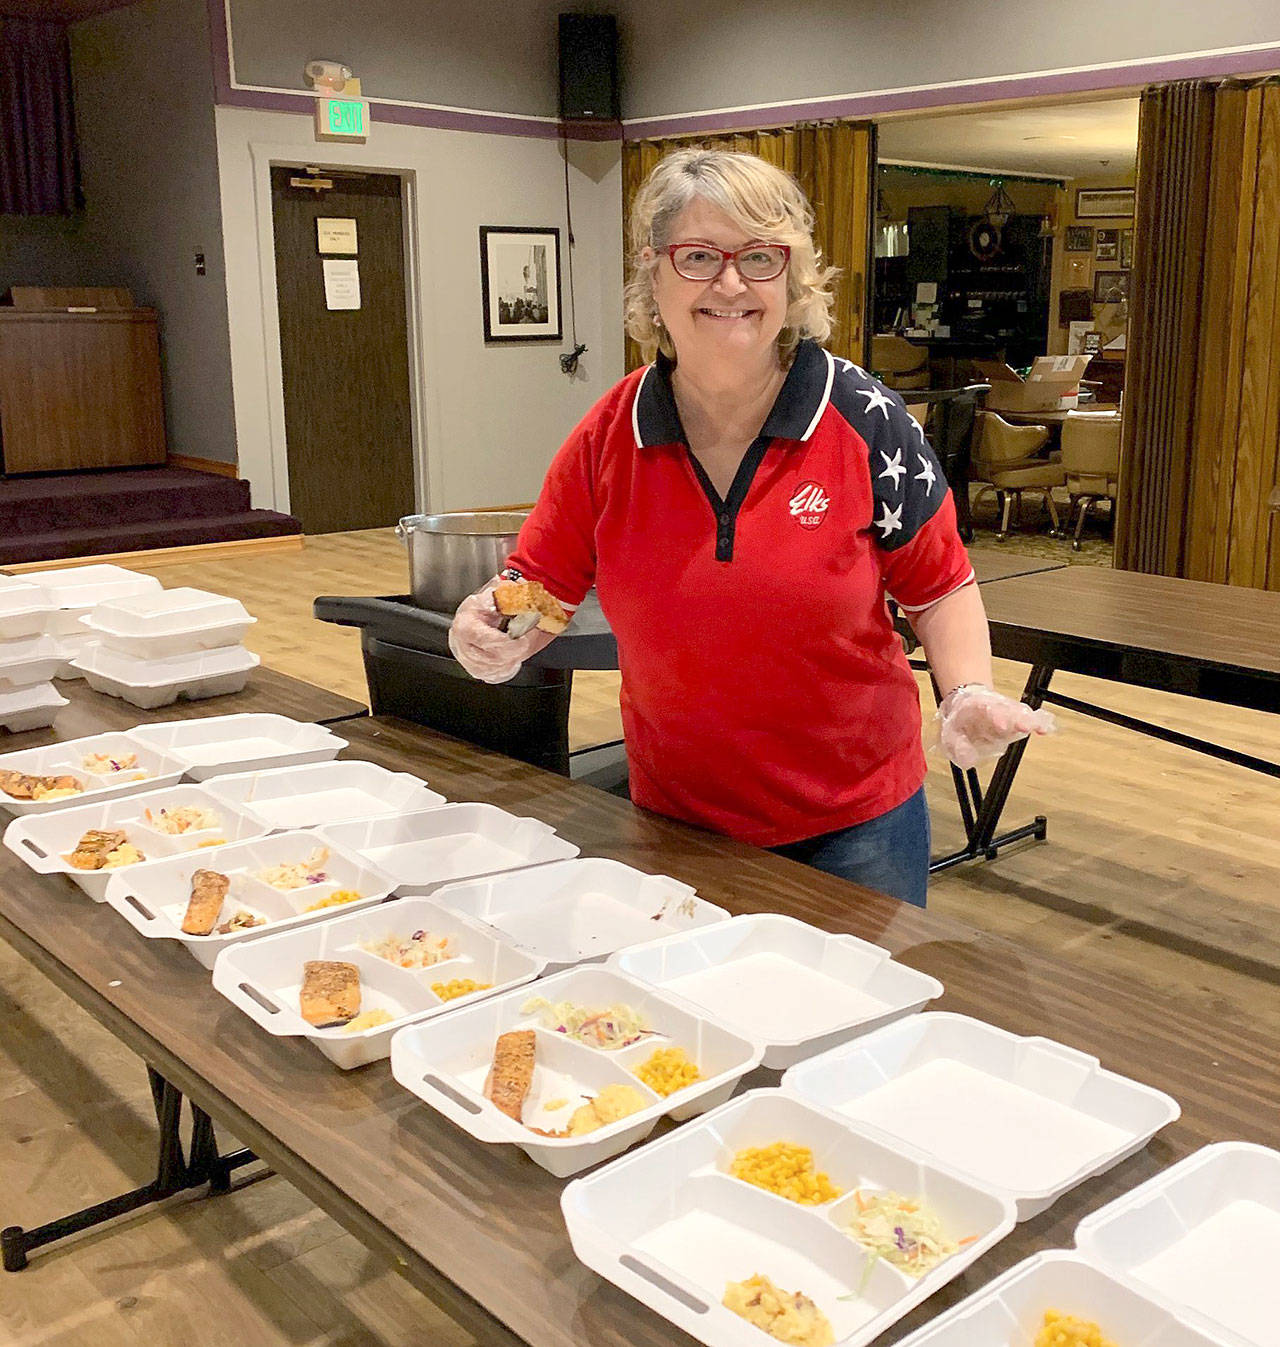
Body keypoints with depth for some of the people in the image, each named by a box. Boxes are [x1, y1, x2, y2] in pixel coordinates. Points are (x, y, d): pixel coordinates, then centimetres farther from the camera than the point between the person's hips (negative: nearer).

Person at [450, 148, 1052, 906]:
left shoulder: (866, 421, -11)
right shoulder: (608, 438, -7)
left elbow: (939, 586, -1)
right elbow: (543, 585, 2)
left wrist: (970, 693, -18)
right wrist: (495, 636, -20)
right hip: (674, 816, 2)